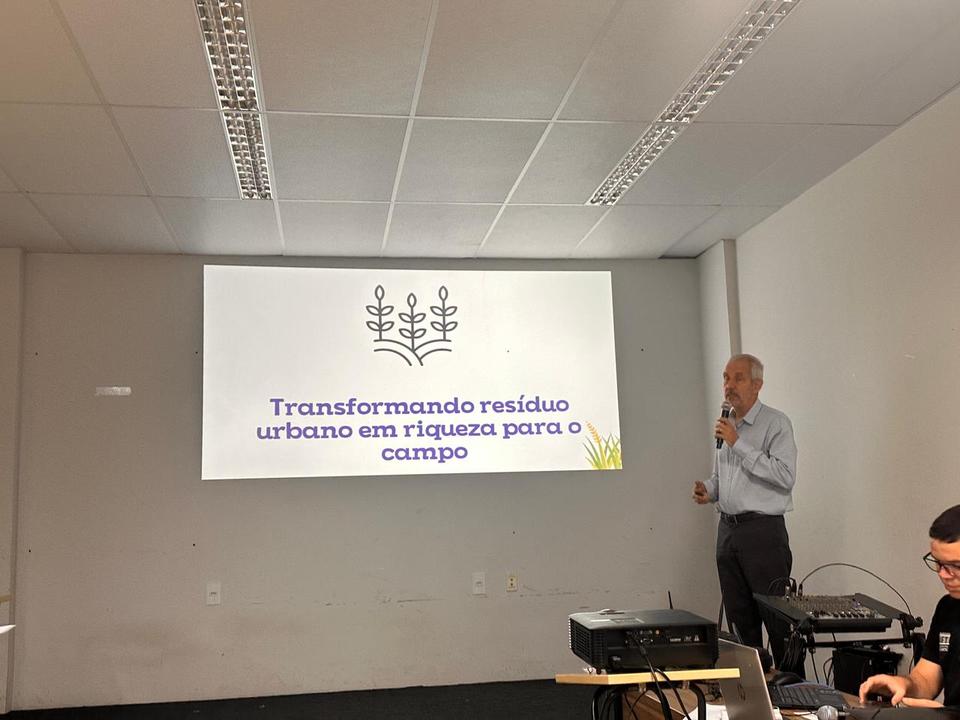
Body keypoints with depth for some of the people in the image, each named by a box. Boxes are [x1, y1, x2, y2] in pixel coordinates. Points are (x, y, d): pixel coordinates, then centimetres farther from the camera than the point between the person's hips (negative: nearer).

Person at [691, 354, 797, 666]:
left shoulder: (775, 423, -7)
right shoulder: (725, 424, 15)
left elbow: (785, 476, -20)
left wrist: (738, 443, -19)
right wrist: (708, 490, 5)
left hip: (763, 531, -7)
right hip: (728, 530, 7)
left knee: (777, 616, -4)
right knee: (740, 617, 12)